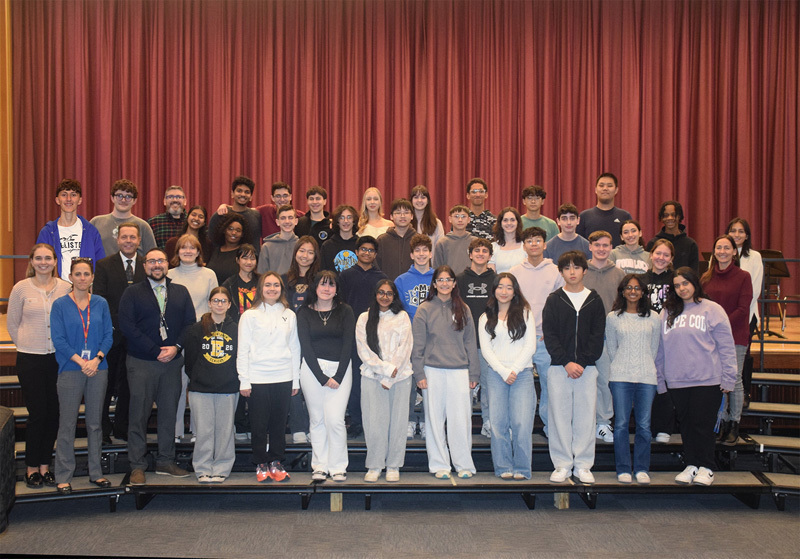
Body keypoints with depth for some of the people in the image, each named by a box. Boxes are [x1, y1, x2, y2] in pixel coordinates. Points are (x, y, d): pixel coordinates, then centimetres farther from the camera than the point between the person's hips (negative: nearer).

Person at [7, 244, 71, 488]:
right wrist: (27, 345, 5)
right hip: (30, 359, -2)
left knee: (53, 413, 7)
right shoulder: (21, 288, -2)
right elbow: (12, 323, 7)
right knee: (37, 414, 1)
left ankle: (45, 465, 21)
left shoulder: (66, 288, 1)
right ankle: (32, 467, 17)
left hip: (58, 358, 2)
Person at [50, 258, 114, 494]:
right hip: (70, 369, -2)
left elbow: (108, 335, 4)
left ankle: (96, 472, 19)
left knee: (95, 422, 9)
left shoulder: (101, 303, 7)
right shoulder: (60, 305, 0)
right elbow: (58, 340, -5)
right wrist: (81, 361, -13)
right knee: (67, 424, 1)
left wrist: (96, 359, -10)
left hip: (98, 368, 3)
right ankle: (63, 477, 10)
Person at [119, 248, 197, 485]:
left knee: (169, 412, 8)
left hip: (172, 361, 3)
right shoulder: (132, 293, 3)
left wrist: (176, 347, -10)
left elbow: (190, 323, 6)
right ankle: (137, 466, 8)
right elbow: (127, 326, -7)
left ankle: (165, 461, 18)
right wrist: (156, 351, -13)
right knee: (139, 414, 0)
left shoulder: (181, 292, 12)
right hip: (141, 362, -3)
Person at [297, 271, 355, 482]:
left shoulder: (345, 311, 6)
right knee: (317, 419, 4)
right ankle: (320, 466, 16)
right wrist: (322, 377, -9)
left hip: (340, 368, -1)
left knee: (335, 418, -8)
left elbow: (348, 345, 0)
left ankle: (338, 467, 6)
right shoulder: (305, 312, 6)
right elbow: (305, 347, -1)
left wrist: (339, 376, -9)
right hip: (312, 369, 1)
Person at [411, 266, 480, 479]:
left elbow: (470, 342, 11)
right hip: (433, 371, -1)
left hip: (459, 370, 1)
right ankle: (439, 465, 14)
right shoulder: (425, 309, 4)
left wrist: (473, 373, 7)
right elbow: (418, 345, 3)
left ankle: (464, 464, 12)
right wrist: (419, 374, -3)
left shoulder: (463, 309, 10)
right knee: (435, 419, 4)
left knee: (461, 418, 0)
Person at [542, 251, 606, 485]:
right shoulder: (554, 300, 6)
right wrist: (566, 362, -11)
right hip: (559, 368, 0)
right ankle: (562, 464, 11)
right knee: (559, 415, 2)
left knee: (586, 416, 3)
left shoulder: (595, 301, 8)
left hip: (587, 368, 1)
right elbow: (549, 335, -1)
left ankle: (583, 465, 13)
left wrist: (583, 362, -9)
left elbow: (598, 336, 2)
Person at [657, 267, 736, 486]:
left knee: (703, 424, 0)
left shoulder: (712, 310, 0)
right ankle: (691, 465, 20)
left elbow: (726, 347, -2)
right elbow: (660, 350, 12)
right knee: (686, 425, 9)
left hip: (707, 380, -4)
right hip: (676, 381, 4)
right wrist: (660, 380, 8)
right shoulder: (667, 314, 11)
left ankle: (706, 468, 13)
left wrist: (728, 379, -6)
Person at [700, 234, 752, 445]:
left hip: (736, 337, -3)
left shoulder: (743, 277, -1)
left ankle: (734, 424, 11)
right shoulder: (706, 277, 10)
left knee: (734, 380, 0)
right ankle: (722, 422, 15)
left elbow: (743, 309, -7)